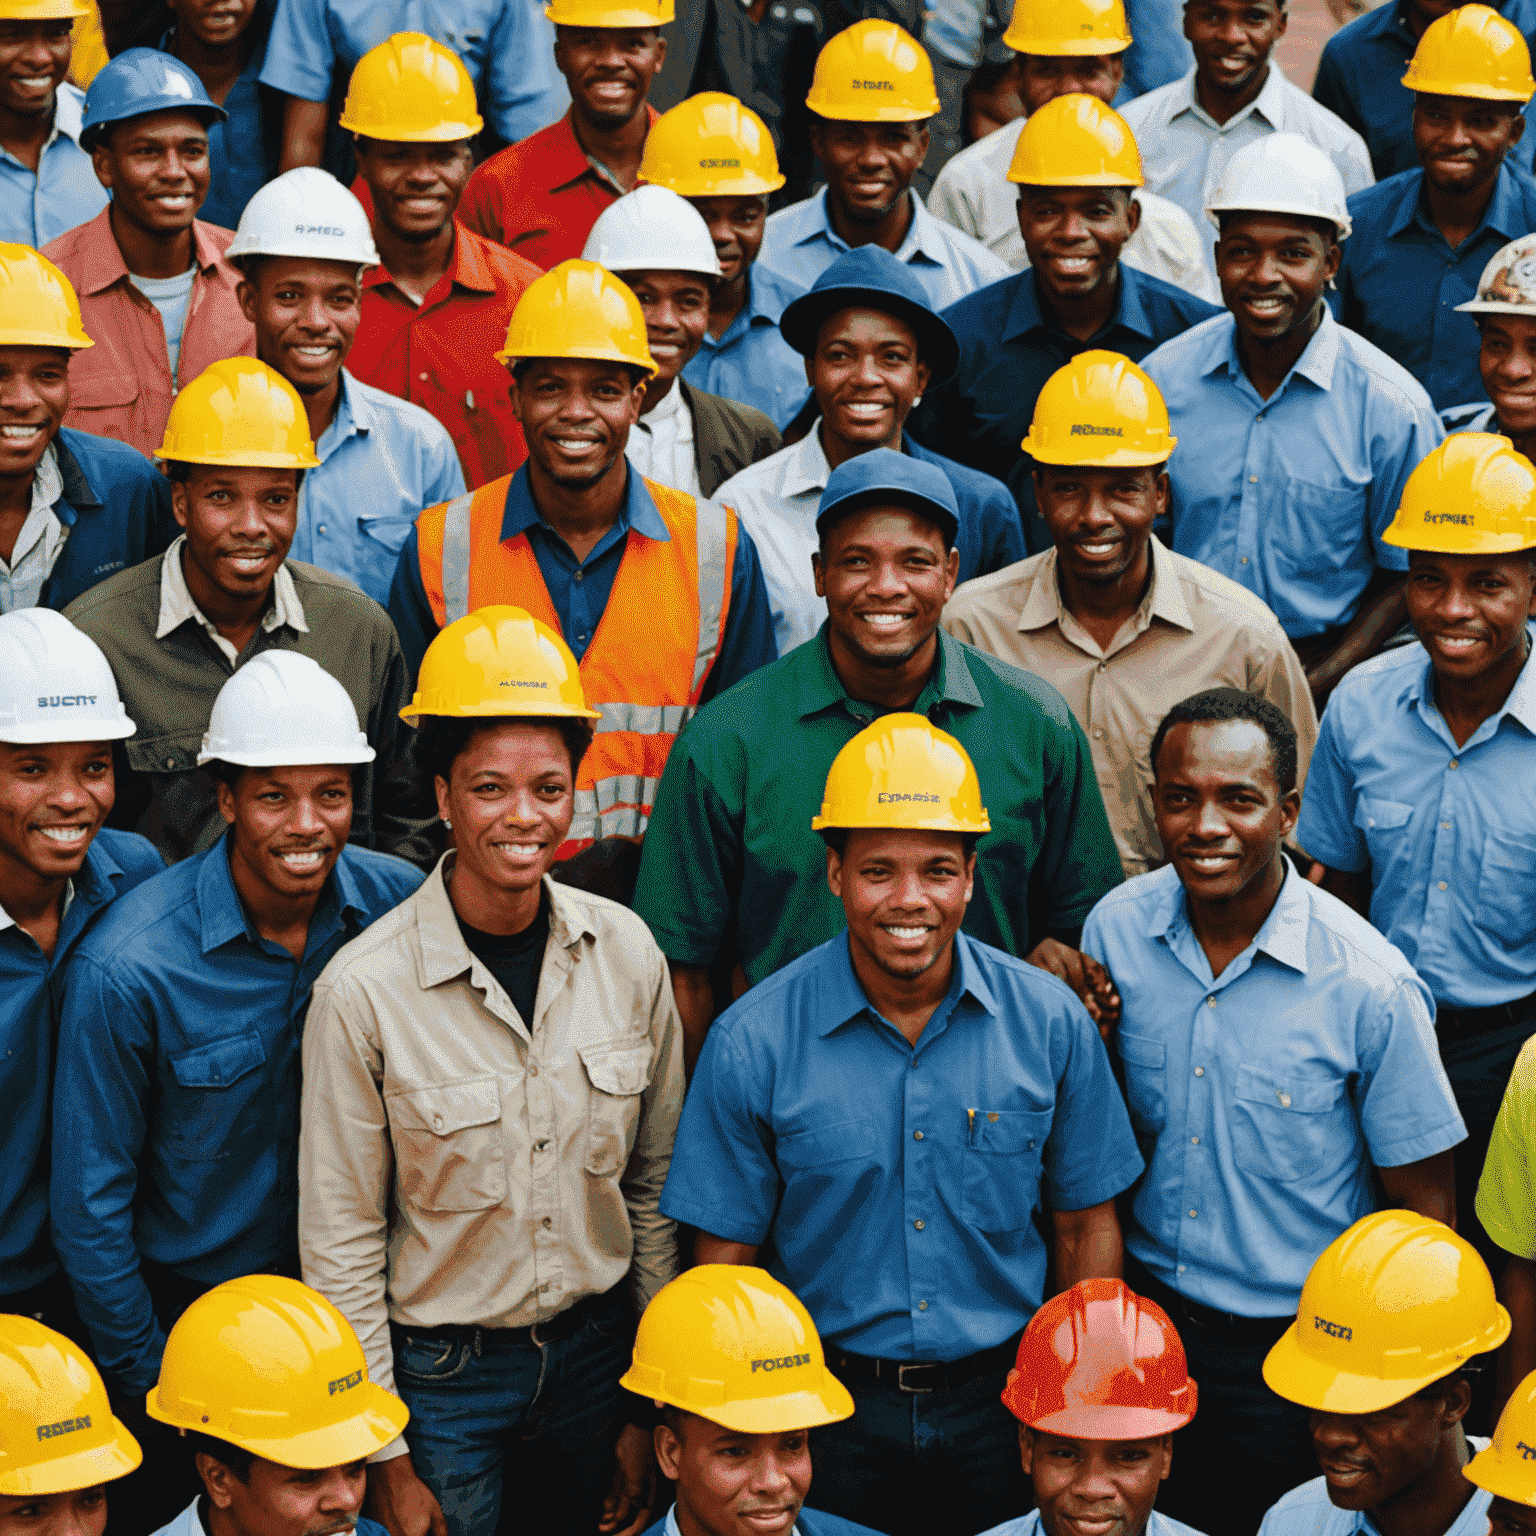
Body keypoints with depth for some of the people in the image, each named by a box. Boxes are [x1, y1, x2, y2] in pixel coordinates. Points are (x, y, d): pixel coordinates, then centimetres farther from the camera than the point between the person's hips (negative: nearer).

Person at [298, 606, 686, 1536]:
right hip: (440, 1375, -3)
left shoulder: (628, 953, -5)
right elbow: (340, 1245, -10)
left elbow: (655, 1187, 4)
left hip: (597, 1348, 3)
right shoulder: (364, 991, -16)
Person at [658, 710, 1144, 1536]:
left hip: (1004, 1405, 1)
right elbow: (724, 1259, -4)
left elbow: (1086, 1229, 4)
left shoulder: (1051, 1022, -5)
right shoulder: (752, 1042, -10)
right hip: (829, 1415, -1)